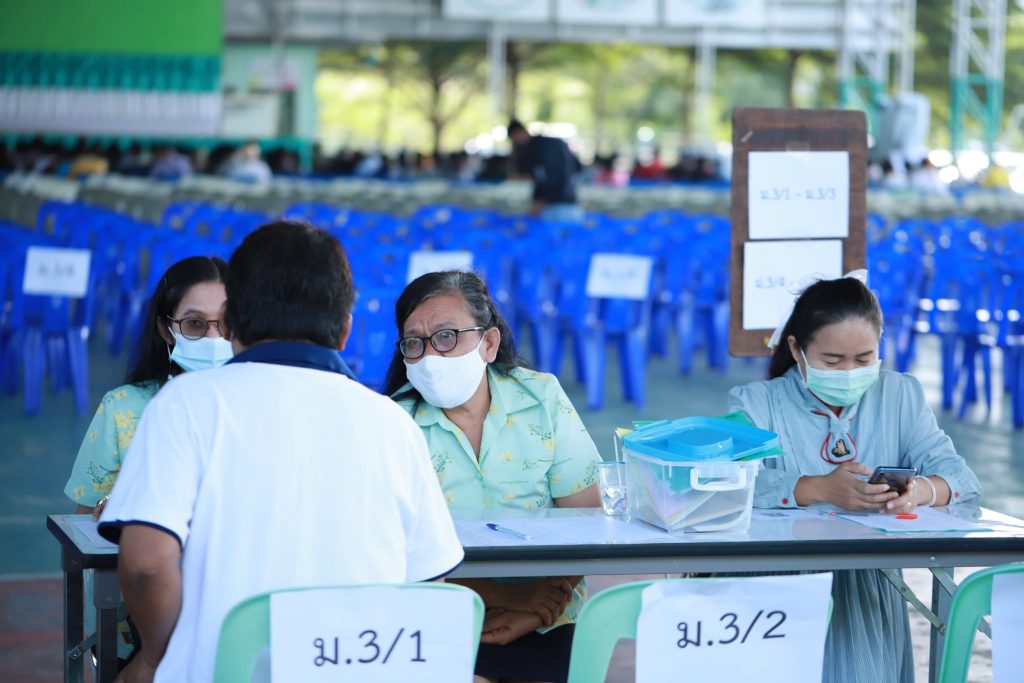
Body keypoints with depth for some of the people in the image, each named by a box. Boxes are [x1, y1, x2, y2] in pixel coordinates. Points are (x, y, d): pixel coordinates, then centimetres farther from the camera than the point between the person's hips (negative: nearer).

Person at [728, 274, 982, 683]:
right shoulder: (755, 403, 2)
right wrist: (820, 490, -32)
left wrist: (921, 490, -23)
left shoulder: (901, 396, 12)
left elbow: (960, 476, 0)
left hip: (868, 590, 2)